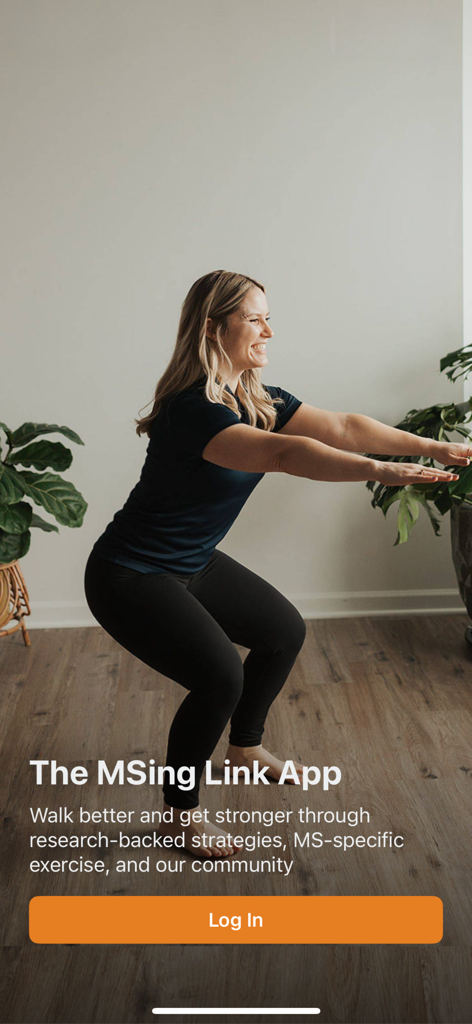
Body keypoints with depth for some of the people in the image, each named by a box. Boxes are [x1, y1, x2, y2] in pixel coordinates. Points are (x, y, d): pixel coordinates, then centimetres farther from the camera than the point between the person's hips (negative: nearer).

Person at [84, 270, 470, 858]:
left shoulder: (258, 400, -1)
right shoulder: (192, 408, -29)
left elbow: (342, 428, -5)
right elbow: (282, 454, -44)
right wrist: (380, 472, -50)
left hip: (191, 565, 10)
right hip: (129, 577, -9)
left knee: (284, 632, 14)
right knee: (219, 675, -22)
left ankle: (245, 747, 38)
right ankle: (179, 813, 3)